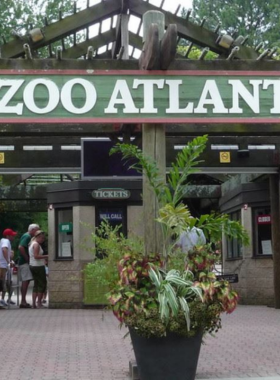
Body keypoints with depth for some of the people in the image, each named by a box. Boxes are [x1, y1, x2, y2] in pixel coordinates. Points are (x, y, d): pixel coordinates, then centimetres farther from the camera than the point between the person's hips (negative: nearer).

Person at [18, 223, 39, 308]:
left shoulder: (28, 236, 18)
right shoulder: (27, 236, -13)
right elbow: (21, 247, -25)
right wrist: (27, 258, -18)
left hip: (24, 262, 10)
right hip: (25, 263, -10)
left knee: (25, 282, 11)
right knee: (25, 281, -11)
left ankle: (23, 301, 15)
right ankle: (23, 302, -11)